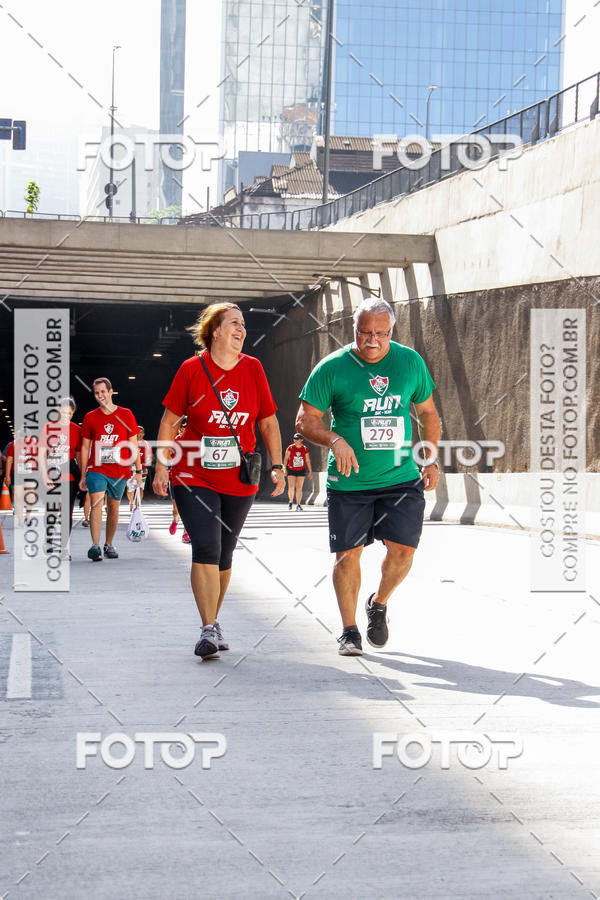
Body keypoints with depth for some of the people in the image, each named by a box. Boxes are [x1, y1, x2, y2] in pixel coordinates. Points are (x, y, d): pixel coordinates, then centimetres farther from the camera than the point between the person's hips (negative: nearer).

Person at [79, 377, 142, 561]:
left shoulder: (125, 414, 4)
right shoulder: (90, 417, 6)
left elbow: (133, 444, 6)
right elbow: (85, 447, 9)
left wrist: (138, 471, 2)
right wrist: (83, 475, 7)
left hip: (120, 471, 1)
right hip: (96, 469, -1)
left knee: (113, 507, 9)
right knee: (96, 503, -17)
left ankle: (109, 544, 24)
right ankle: (95, 546, -23)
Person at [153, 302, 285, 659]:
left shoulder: (253, 369, 2)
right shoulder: (192, 369, -5)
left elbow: (268, 421, 8)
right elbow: (170, 420, 1)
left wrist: (277, 465, 1)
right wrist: (162, 466, -4)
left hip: (240, 479, 3)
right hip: (194, 478, -3)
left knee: (224, 554, 11)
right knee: (206, 547, -16)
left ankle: (214, 620, 28)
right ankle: (210, 630, -13)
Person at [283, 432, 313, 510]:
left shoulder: (305, 449, -1)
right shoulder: (290, 448, -5)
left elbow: (308, 461, 5)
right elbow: (286, 458, -3)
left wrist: (310, 471, 4)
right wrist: (284, 468, -12)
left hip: (301, 471, 1)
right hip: (291, 470, -1)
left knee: (299, 488, 0)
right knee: (291, 487, -11)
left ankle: (298, 504, 9)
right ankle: (291, 501, 13)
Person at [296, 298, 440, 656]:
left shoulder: (410, 362, 3)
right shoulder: (332, 368, -7)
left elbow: (428, 412, 15)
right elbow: (305, 419, -6)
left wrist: (431, 461, 9)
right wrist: (335, 440, -24)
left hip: (401, 479, 2)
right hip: (349, 482, -2)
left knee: (403, 550, -7)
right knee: (348, 555, -1)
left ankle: (379, 603, 23)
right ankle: (349, 630, 16)